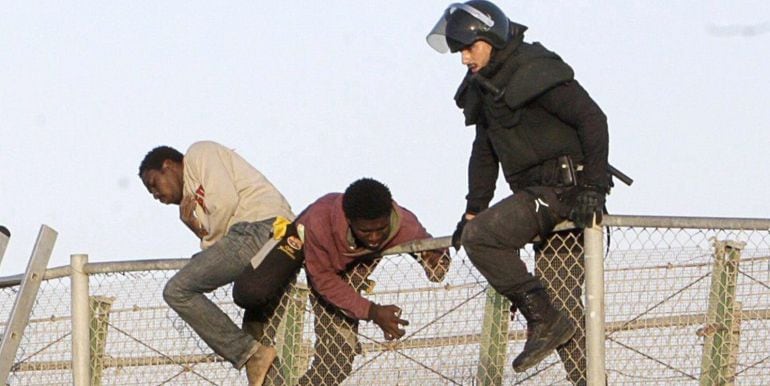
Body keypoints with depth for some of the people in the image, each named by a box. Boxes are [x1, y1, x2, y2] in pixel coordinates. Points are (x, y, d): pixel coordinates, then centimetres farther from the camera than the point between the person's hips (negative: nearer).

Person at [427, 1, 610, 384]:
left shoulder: (536, 71, -13)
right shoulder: (484, 87, 15)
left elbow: (592, 119, -18)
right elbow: (484, 153, 22)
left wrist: (593, 187, -22)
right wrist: (473, 211, 15)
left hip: (567, 189, -9)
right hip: (538, 194, 9)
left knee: (480, 237, -21)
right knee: (562, 300, 8)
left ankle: (544, 321, -20)